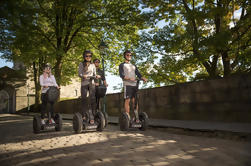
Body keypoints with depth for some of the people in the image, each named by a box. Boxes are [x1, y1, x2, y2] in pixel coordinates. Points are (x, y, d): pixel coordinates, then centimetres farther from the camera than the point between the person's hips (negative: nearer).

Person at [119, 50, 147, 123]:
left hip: (134, 84, 5)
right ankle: (128, 117, -7)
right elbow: (121, 75, -4)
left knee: (135, 101, 1)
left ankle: (136, 117, 3)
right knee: (127, 100, -8)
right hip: (127, 84, -5)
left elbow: (138, 74, 15)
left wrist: (143, 78, -7)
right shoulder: (122, 65, 11)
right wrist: (129, 79, -21)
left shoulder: (134, 66, 26)